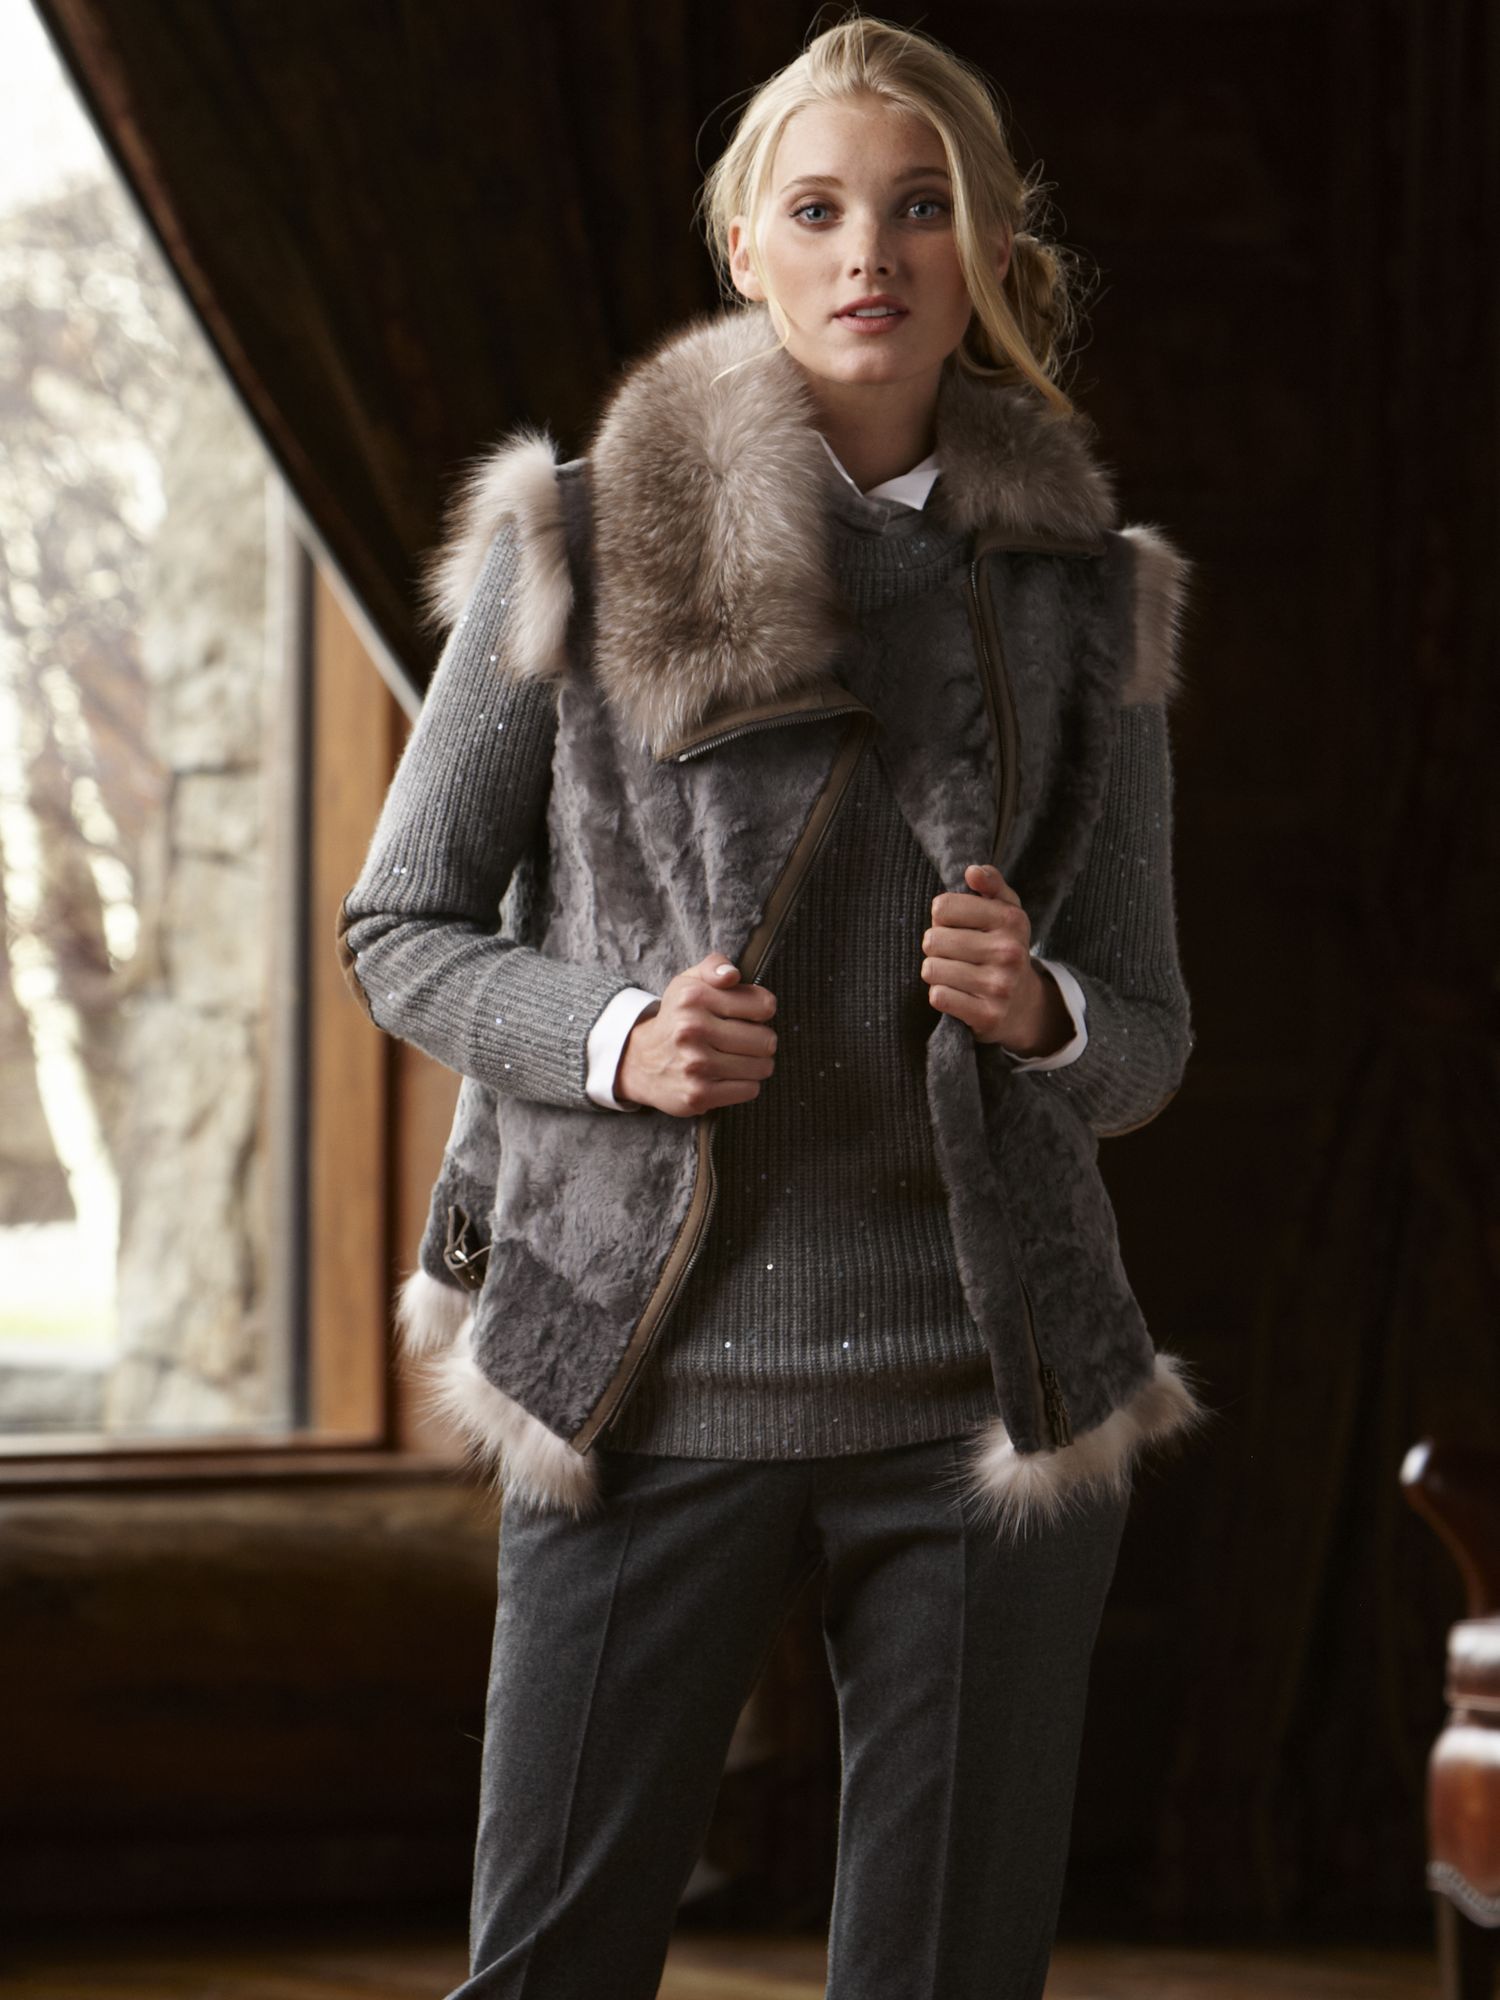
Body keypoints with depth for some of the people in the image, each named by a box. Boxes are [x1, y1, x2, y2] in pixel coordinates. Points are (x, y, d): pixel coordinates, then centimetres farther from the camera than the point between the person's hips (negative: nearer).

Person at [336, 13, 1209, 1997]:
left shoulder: (1086, 598, 9)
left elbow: (1149, 1032, 13)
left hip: (987, 1381, 2)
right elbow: (400, 929, 6)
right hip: (654, 1378, -2)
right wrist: (612, 1033, -13)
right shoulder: (581, 542, 2)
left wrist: (1043, 1012, -10)